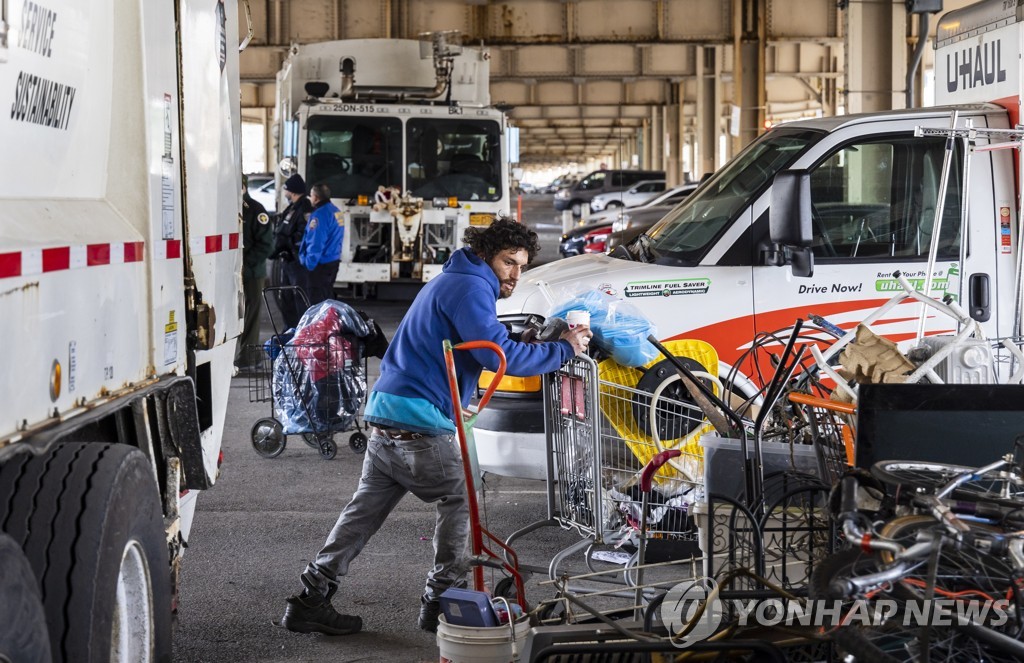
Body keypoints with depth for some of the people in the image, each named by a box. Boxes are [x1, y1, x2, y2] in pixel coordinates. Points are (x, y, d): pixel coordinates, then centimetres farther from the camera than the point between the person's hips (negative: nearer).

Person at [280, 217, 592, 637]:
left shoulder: (451, 282, 24)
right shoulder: (470, 287, -10)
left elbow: (486, 345, 27)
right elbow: (500, 355, -20)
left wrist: (530, 343, 13)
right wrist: (562, 350, -12)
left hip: (385, 417, 10)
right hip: (419, 423, -10)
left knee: (365, 510, 12)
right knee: (461, 500, 5)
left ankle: (310, 600, 11)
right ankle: (441, 600, 8)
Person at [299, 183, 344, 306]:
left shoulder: (320, 215, -20)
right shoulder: (336, 211, 9)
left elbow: (316, 243, -23)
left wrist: (309, 263, -18)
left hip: (321, 263, -9)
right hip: (333, 261, 9)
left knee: (317, 300, -4)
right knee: (327, 297, 19)